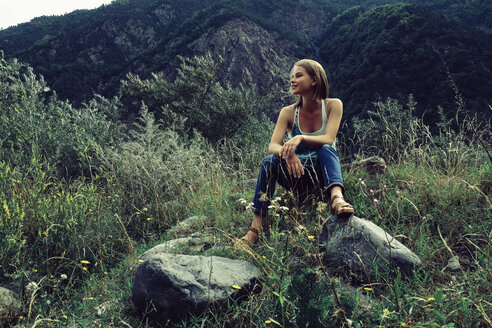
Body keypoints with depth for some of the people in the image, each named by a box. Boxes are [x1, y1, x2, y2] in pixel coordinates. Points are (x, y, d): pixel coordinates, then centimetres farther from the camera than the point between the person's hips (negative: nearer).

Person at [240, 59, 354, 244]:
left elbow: (328, 140, -19)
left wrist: (301, 138, -37)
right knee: (270, 161, -28)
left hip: (323, 172, -1)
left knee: (326, 150, -32)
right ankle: (255, 228, -33)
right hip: (297, 173, 1)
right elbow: (272, 146, -12)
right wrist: (287, 153, -36)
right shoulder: (289, 112, 0)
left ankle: (337, 197, -57)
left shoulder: (333, 105, -3)